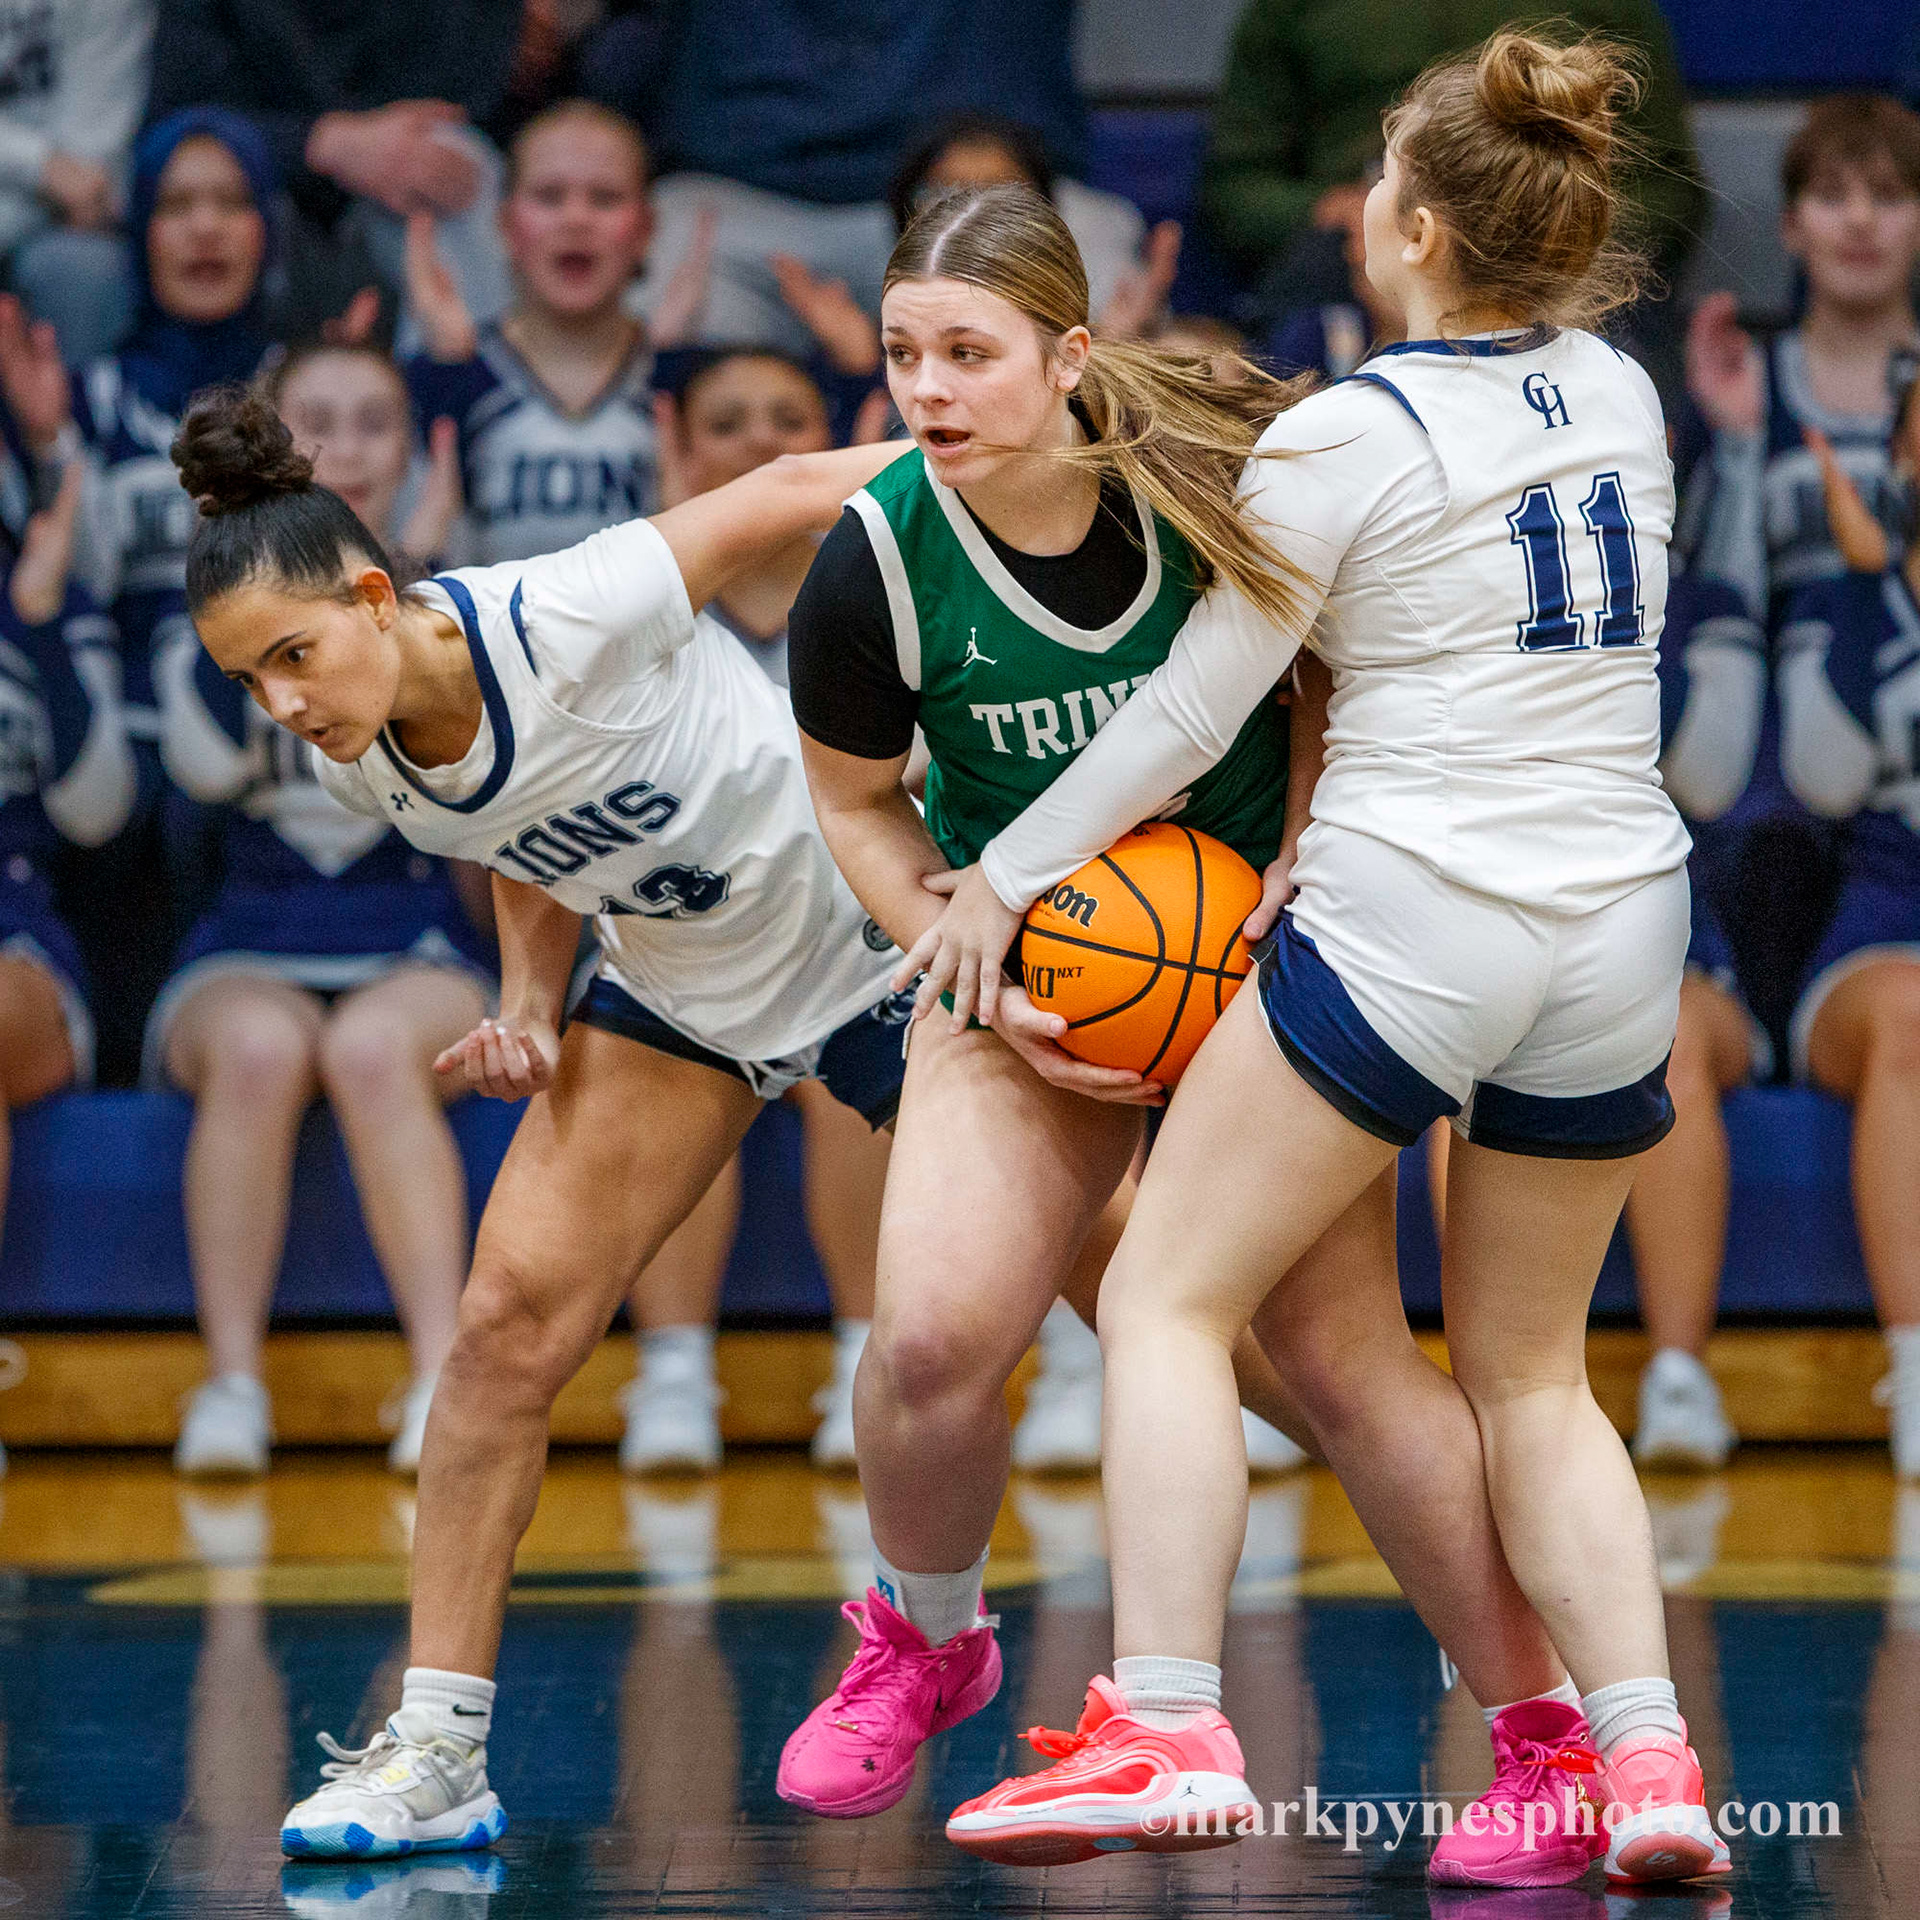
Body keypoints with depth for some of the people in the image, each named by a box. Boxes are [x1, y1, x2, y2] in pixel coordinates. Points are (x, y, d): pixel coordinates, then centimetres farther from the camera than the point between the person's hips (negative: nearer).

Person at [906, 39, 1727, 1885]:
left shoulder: (1347, 437, -11)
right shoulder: (1620, 399, 7)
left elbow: (1187, 713, -6)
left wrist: (1000, 877, 5)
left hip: (1410, 931, -6)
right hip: (1620, 935, 6)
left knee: (1167, 1297, 3)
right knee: (1529, 1374, 17)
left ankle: (1168, 1730, -10)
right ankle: (1644, 1750, 2)